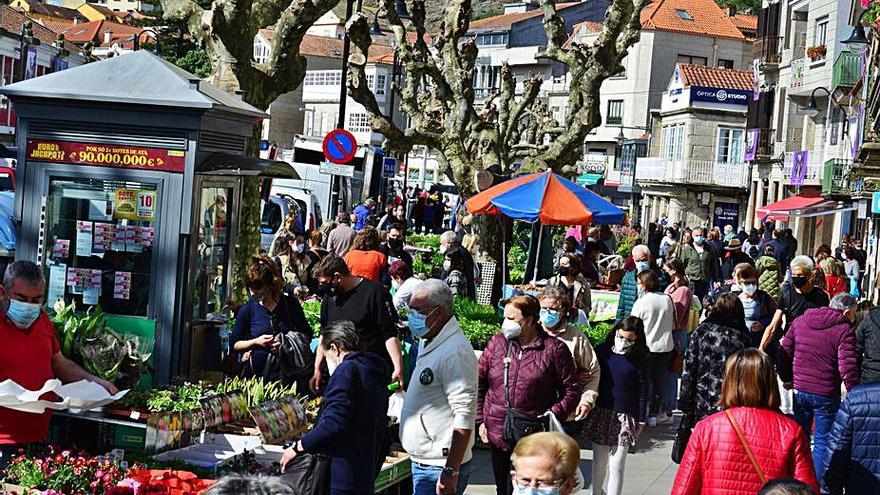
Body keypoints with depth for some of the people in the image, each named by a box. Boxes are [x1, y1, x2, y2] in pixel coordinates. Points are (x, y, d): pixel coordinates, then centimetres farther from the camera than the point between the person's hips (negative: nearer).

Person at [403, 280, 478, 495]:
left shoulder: (455, 352, -19)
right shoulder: (428, 343, 12)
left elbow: (464, 417, -23)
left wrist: (451, 472, -24)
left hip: (440, 468, -9)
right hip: (422, 462, 9)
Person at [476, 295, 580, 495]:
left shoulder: (554, 349, -6)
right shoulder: (497, 342, 4)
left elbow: (572, 390, -2)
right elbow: (479, 382, 9)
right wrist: (480, 420, 5)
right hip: (498, 435, 4)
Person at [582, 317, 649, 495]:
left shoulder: (639, 359, -4)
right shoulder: (602, 350, -3)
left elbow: (643, 390, 0)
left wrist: (641, 420, 1)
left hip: (624, 416, -2)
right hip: (600, 412, 2)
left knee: (616, 465, 1)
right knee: (599, 461, 13)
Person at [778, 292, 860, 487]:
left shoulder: (800, 321, 4)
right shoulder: (844, 330, -13)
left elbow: (784, 352, 9)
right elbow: (848, 368, -18)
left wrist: (787, 379, 20)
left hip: (799, 390, 5)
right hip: (826, 395, -5)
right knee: (822, 442, 8)